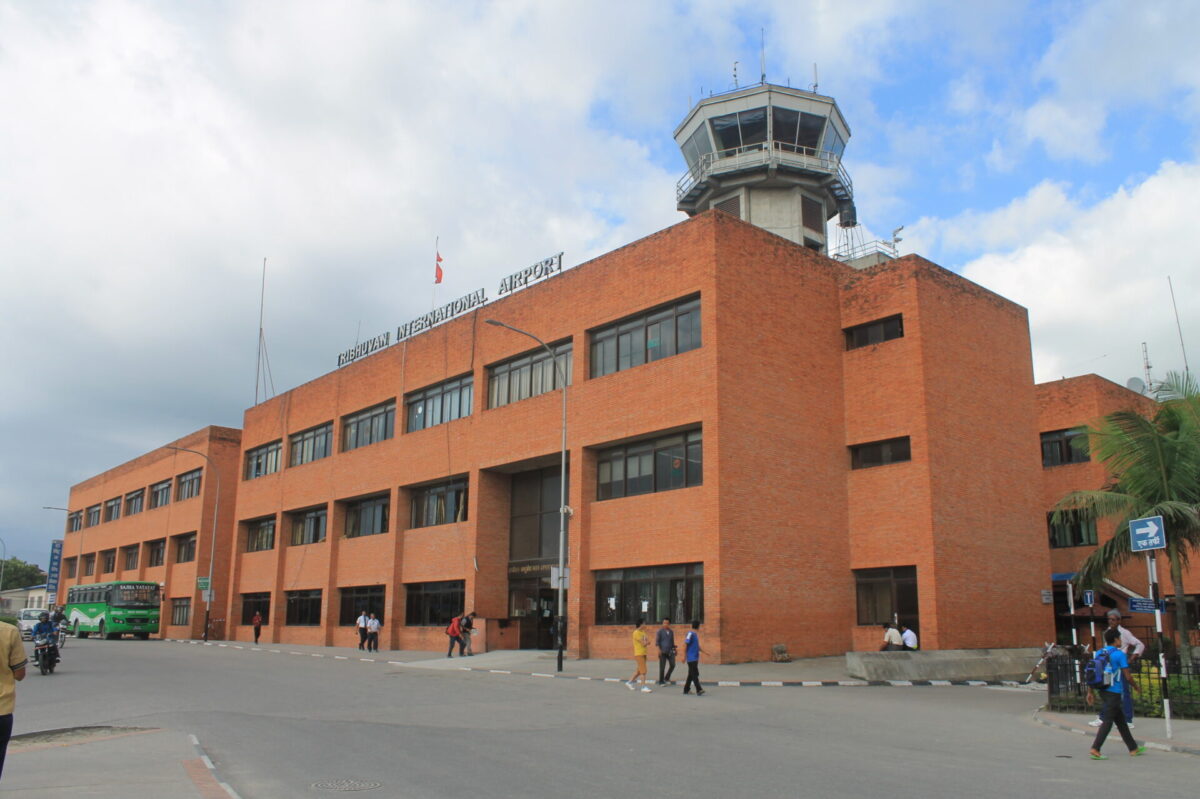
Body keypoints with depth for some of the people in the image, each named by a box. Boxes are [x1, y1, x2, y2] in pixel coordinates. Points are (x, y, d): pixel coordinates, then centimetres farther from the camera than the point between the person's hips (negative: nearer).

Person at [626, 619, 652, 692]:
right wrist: (647, 642, 1)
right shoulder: (636, 633, -14)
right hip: (639, 654, -9)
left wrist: (645, 642, -14)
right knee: (643, 671, -9)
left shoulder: (643, 632, 14)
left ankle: (630, 682, 26)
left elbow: (648, 642, 5)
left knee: (639, 670, 15)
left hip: (643, 653, 9)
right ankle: (644, 687, -7)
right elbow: (643, 644, -18)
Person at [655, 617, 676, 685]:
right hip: (662, 652, -4)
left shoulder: (671, 632, 11)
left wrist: (674, 649, 16)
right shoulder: (660, 631, -4)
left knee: (672, 665, -3)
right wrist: (659, 649, -19)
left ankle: (666, 678, 17)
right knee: (662, 667, -2)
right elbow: (657, 641, -8)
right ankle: (661, 681, 9)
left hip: (670, 652, 4)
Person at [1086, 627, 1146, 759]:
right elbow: (1127, 676, -10)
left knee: (1120, 719, 17)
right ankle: (1095, 749, -13)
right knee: (1107, 721, -6)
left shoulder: (1099, 653, 9)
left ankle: (1133, 748, 28)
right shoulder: (1119, 654, -10)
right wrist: (1136, 687, 9)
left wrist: (1090, 692, 13)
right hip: (1114, 691, -7)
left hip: (1104, 690, 7)